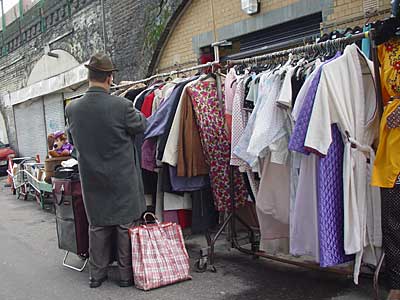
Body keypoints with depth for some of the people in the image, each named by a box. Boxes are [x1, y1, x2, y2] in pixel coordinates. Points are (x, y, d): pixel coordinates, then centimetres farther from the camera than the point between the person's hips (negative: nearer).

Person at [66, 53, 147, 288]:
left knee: (97, 227, 16)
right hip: (122, 180, -3)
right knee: (126, 226, 11)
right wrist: (136, 111, 16)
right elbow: (141, 126, -2)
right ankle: (127, 274, 22)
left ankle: (96, 274, 27)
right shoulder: (121, 105, -20)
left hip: (92, 180, 4)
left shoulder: (72, 109, -7)